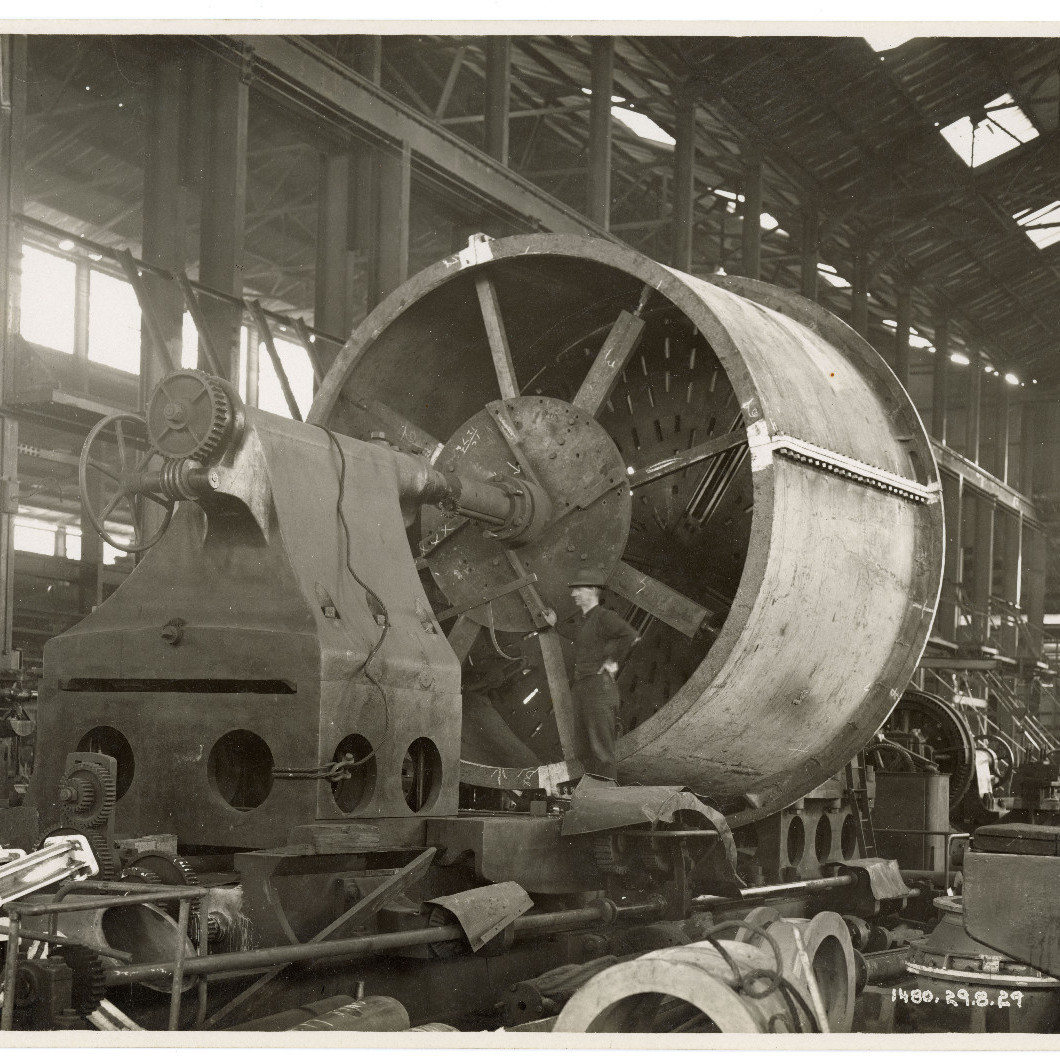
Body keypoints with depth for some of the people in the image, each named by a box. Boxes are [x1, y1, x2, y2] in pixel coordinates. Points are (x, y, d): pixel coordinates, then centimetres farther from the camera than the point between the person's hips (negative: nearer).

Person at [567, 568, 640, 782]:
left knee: (602, 748, -9)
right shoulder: (579, 621, 17)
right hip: (581, 689, 9)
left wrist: (613, 661, -17)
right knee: (584, 749, 10)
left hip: (600, 687, -9)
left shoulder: (604, 617, -10)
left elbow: (632, 636, -26)